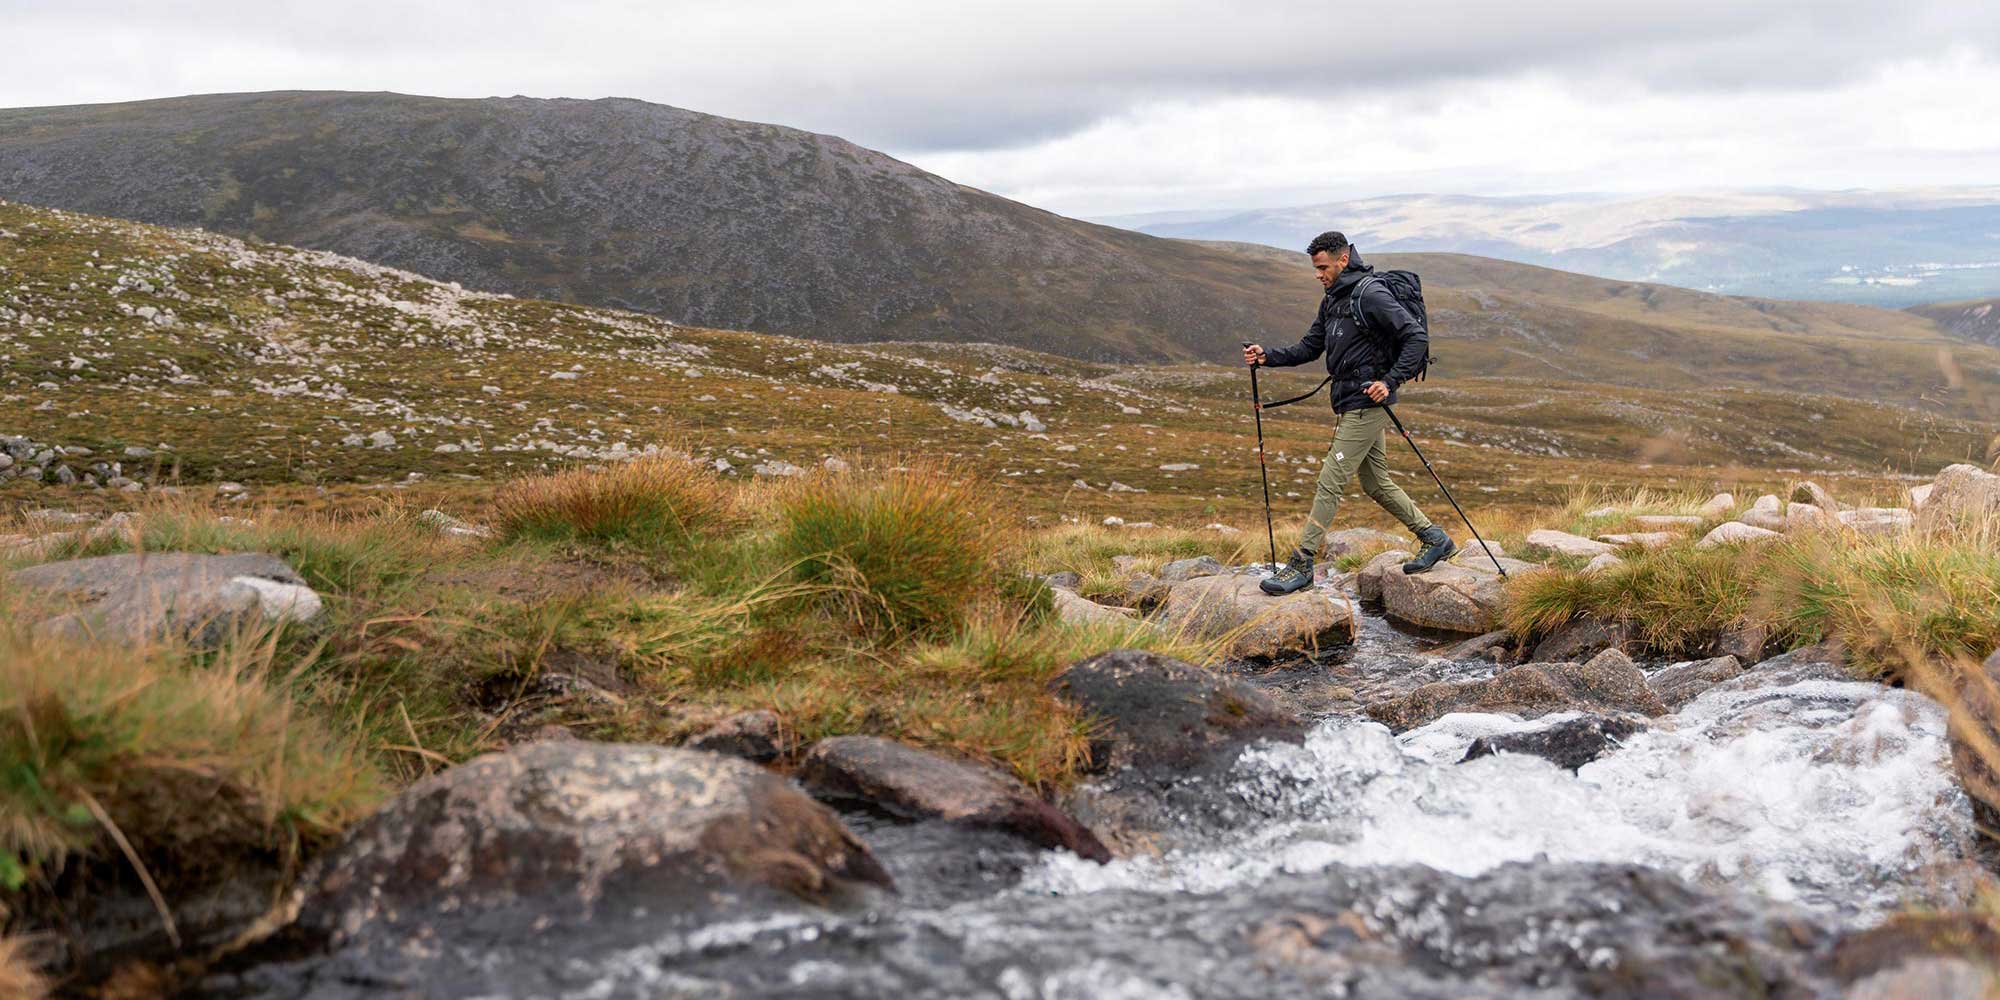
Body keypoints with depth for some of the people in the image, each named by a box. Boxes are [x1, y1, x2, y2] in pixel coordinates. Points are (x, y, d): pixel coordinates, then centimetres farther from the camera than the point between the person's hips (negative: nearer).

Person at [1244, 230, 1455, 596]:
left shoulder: (1371, 295, -15)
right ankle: (1435, 539, 26)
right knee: (1377, 484, 15)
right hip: (1349, 404, 10)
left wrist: (1391, 381, -22)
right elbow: (1309, 347, 17)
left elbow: (1417, 336, -17)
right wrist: (1268, 357, 3)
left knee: (1330, 481, -9)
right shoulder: (1332, 300, 14)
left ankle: (1301, 565, -6)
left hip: (1367, 404, -10)